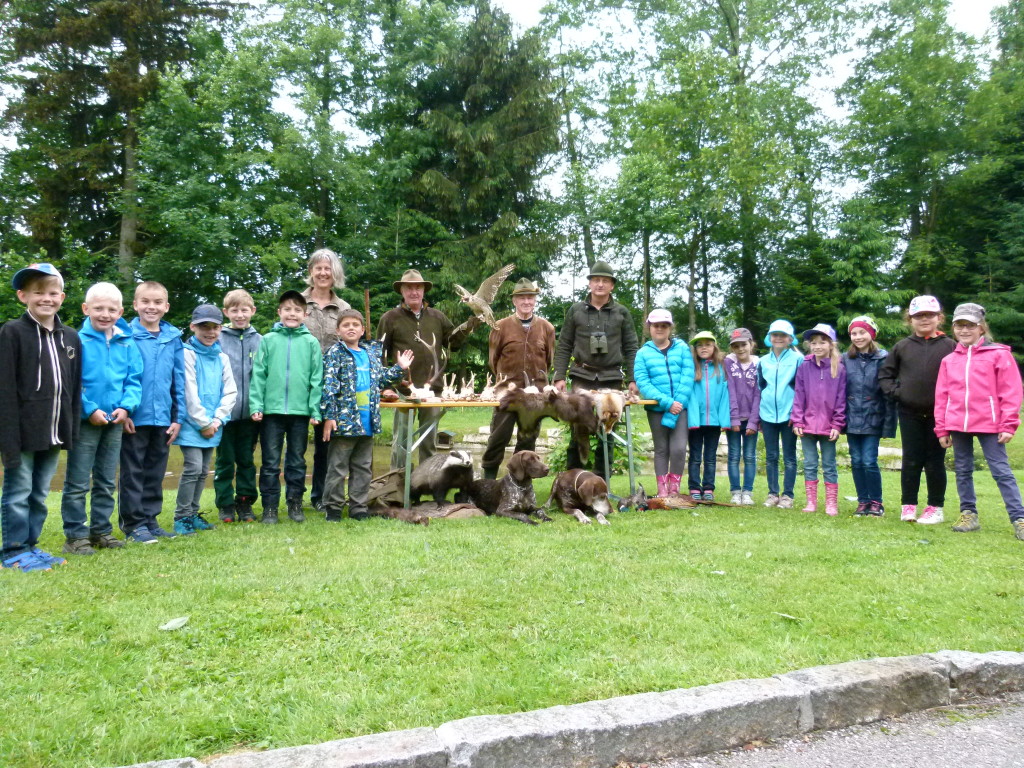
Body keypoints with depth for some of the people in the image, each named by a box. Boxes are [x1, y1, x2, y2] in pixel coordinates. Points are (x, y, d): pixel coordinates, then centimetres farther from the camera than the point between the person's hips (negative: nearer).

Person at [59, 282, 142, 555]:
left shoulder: (127, 343, 3)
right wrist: (89, 410, -16)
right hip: (84, 420, -4)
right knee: (77, 483, 2)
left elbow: (134, 380, 4)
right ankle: (75, 535, 11)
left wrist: (126, 406, -11)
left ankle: (101, 530, 26)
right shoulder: (78, 341, -9)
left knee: (107, 481, 14)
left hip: (115, 421, 5)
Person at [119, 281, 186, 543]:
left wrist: (178, 417, 5)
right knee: (133, 473, 4)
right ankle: (133, 524, 12)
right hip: (134, 418, -4)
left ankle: (150, 519, 23)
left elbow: (179, 381, 8)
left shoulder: (174, 339, 6)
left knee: (155, 473, 12)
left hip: (163, 418, 4)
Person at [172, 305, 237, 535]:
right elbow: (189, 393, -12)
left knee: (203, 471, 11)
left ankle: (193, 514, 22)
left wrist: (217, 420, -5)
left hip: (213, 426, 6)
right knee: (193, 468, -11)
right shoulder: (188, 354, -7)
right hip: (191, 425, -6)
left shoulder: (222, 358, 11)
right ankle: (181, 517, 1)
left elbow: (230, 392, 7)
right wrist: (203, 423, -12)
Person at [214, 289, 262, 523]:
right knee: (225, 461, 8)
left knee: (247, 460, 11)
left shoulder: (260, 341, 4)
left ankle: (245, 502, 21)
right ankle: (225, 505, 18)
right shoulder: (218, 340, -2)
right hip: (224, 412, -2)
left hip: (249, 413, 2)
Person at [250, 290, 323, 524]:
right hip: (272, 409, 0)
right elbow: (258, 375, 1)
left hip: (300, 410, 0)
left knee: (297, 462, 11)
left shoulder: (311, 342, 3)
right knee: (270, 462, 5)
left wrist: (315, 410, -4)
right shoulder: (268, 340, 3)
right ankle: (270, 506, 14)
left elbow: (316, 379, 1)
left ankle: (295, 503, 21)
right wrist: (256, 405, -7)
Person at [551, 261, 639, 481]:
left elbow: (631, 348, 8)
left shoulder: (622, 313, 8)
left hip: (611, 379, 1)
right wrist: (560, 376, -1)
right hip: (582, 377, -1)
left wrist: (632, 379, 0)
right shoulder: (576, 310, 7)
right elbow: (563, 346, 7)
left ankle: (602, 481, 12)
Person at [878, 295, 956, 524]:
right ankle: (908, 505, 15)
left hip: (938, 414, -1)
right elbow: (885, 373, 10)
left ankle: (935, 508, 17)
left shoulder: (950, 346, -1)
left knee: (935, 461, 7)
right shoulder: (902, 346, 5)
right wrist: (894, 392, -4)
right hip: (910, 413, 2)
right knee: (911, 461, 6)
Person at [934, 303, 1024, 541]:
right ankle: (969, 514, 21)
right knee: (963, 471, 11)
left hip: (988, 424, -4)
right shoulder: (949, 360, 9)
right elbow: (942, 396, 9)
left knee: (1002, 471, -3)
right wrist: (942, 429, 6)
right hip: (957, 425, 4)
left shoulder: (999, 354, -2)